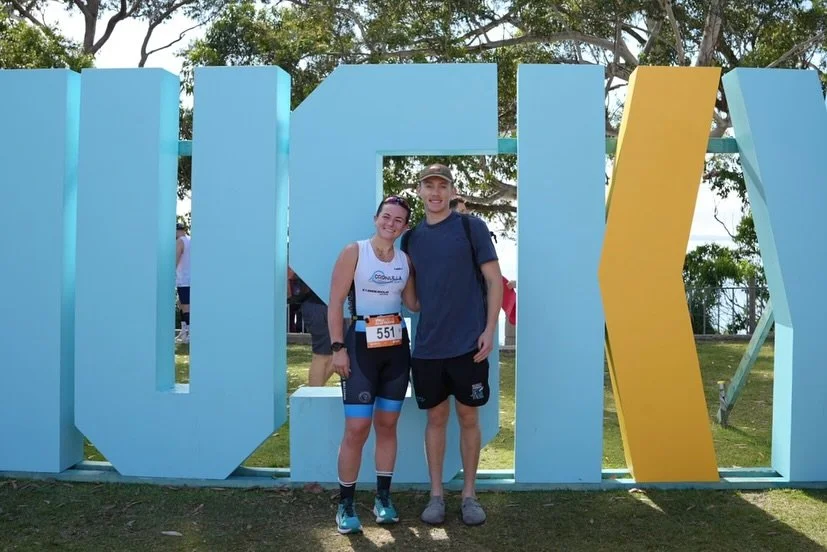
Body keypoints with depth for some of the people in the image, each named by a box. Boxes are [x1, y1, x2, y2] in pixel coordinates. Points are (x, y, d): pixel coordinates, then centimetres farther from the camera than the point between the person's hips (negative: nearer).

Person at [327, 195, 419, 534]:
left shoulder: (405, 260, 9)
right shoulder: (354, 252, -5)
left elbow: (414, 303, 10)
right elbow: (335, 303, -8)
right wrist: (338, 347, -14)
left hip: (397, 346, 5)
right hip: (361, 344, -5)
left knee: (387, 425, 11)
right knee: (356, 429, -6)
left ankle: (383, 498, 23)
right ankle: (346, 505, 9)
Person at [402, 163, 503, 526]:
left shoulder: (471, 227, -1)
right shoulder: (411, 237, 9)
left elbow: (494, 280, -3)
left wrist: (489, 329, -10)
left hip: (468, 343, -3)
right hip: (427, 346, 3)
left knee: (469, 417, 7)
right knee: (436, 418, 10)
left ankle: (469, 494, 21)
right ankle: (436, 495, 21)